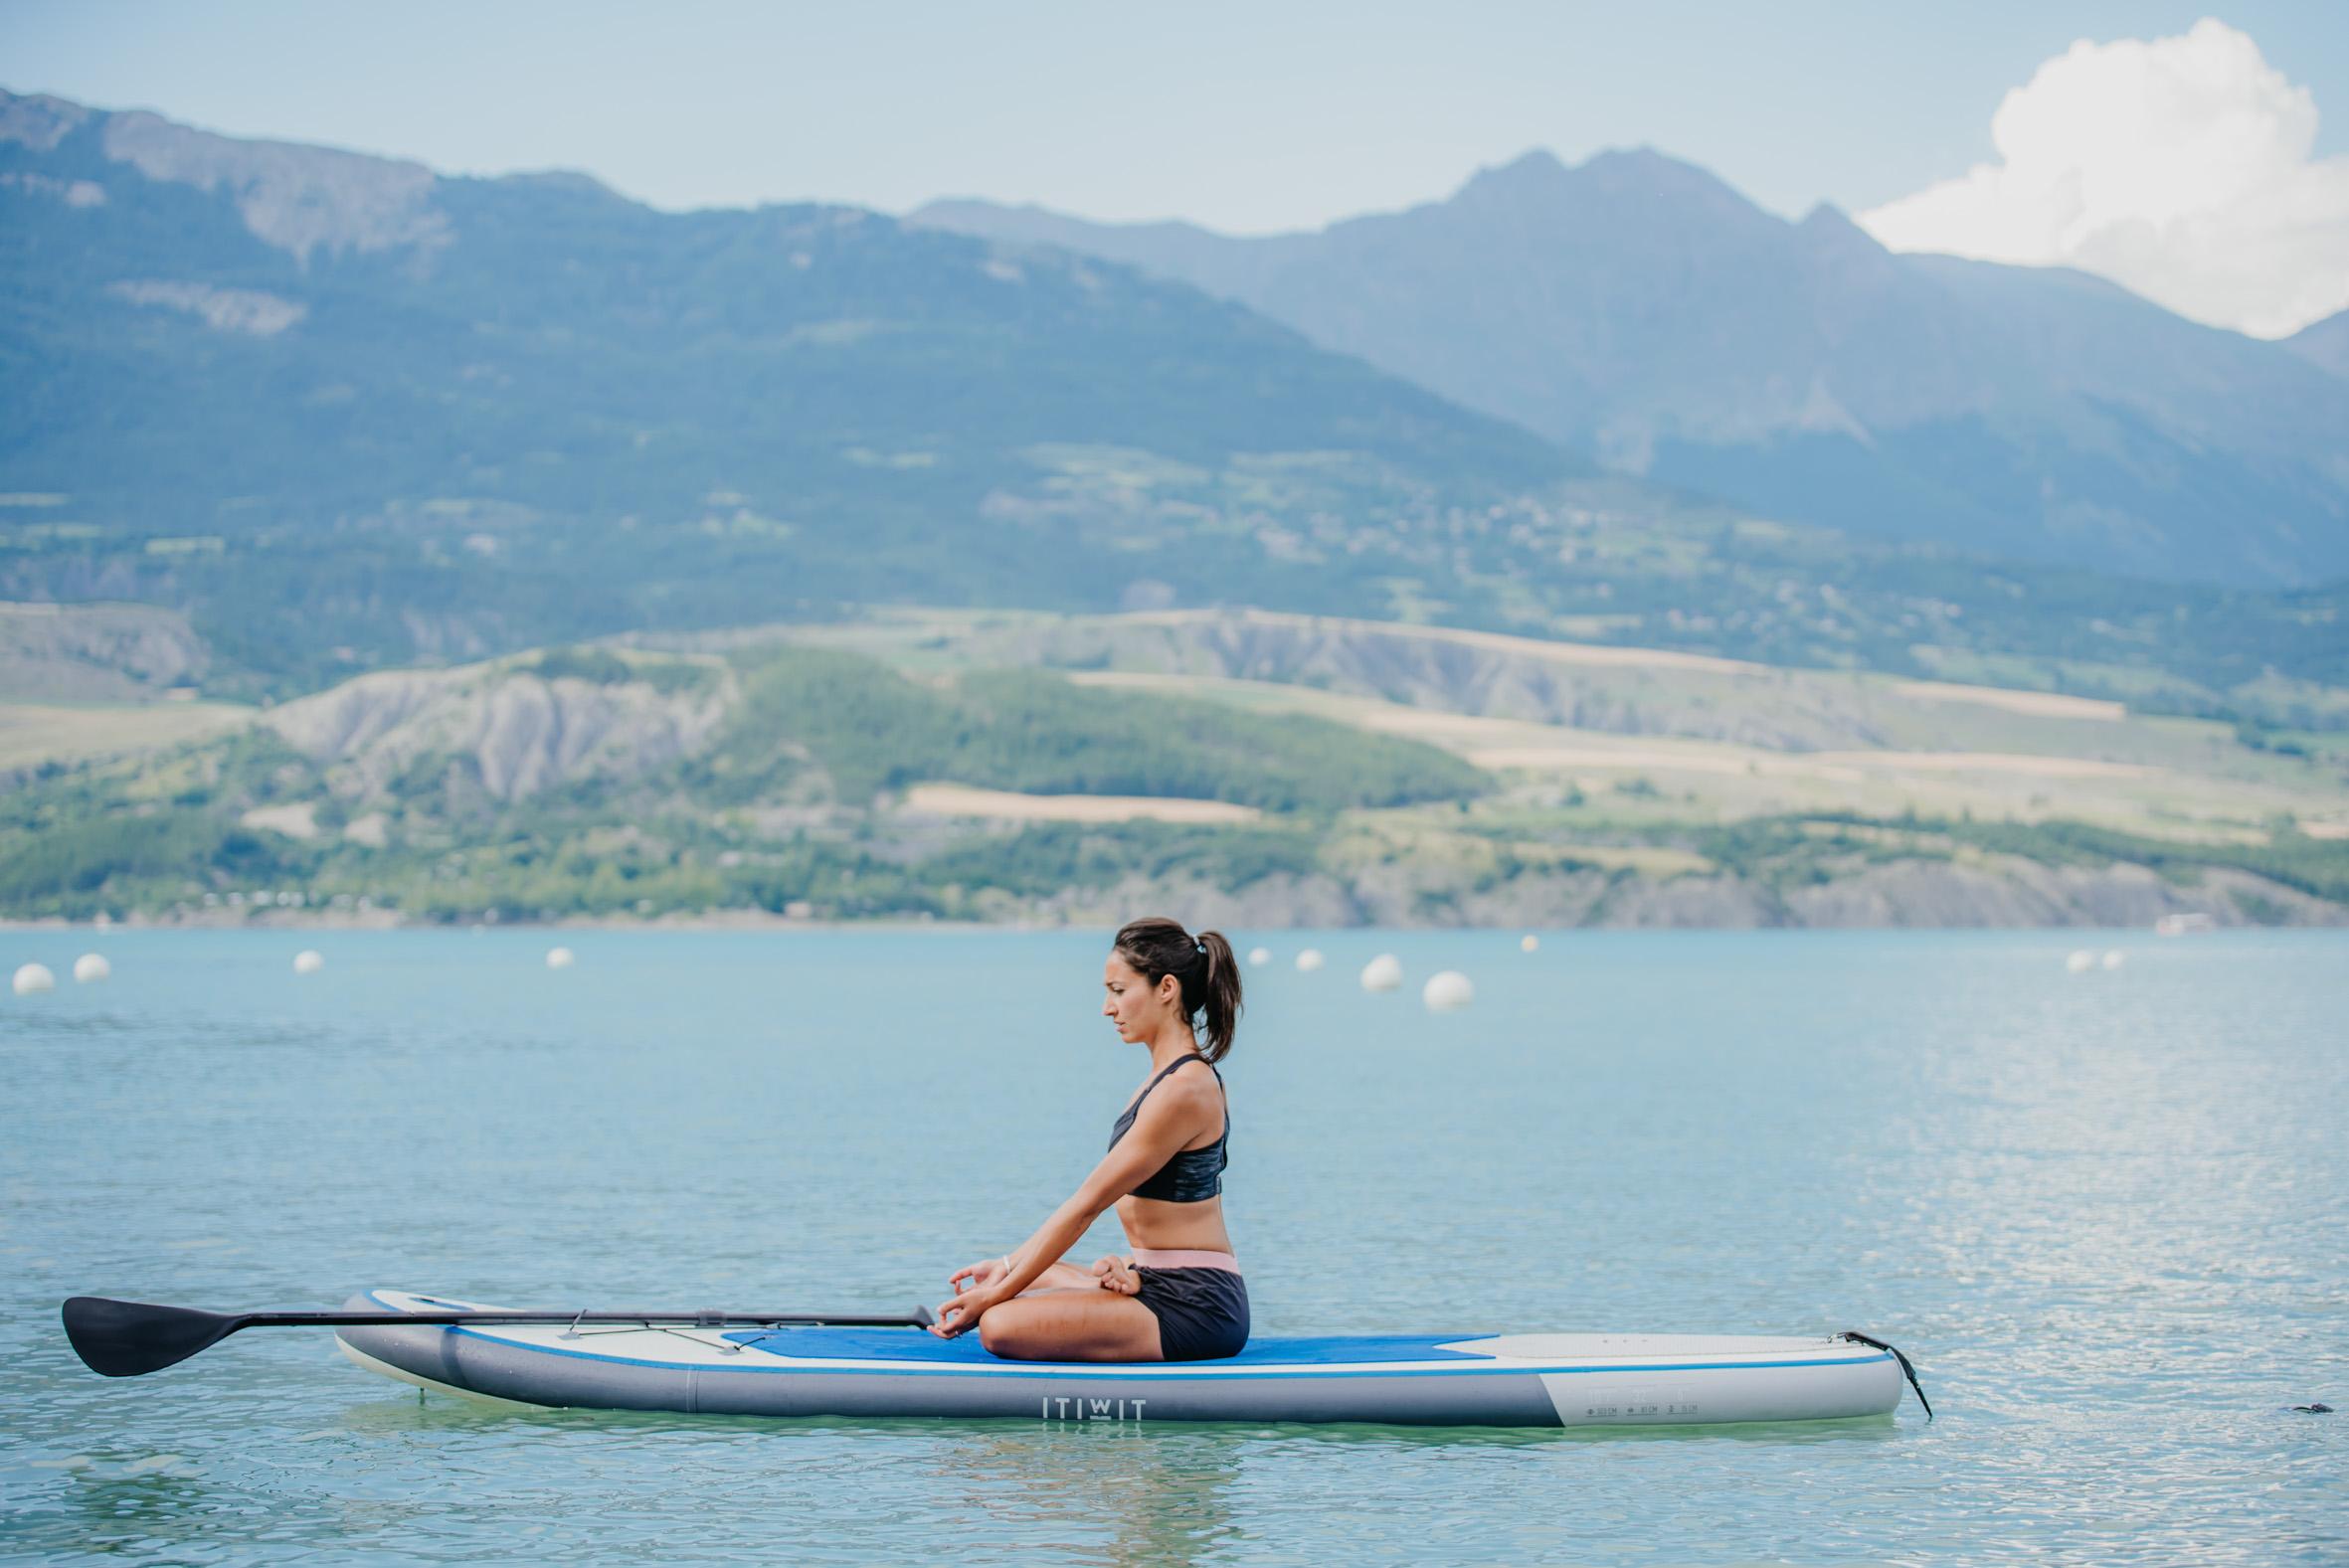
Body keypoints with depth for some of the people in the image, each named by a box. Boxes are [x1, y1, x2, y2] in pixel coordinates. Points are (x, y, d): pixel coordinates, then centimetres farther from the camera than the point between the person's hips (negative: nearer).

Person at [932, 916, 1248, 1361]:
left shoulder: (1183, 1088, -18)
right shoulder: (1173, 1076, 14)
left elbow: (1086, 1206, -17)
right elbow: (1089, 1203, 16)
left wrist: (994, 1296, -13)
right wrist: (1008, 1267, 9)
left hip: (1194, 1308, -10)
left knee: (1001, 1325, -26)